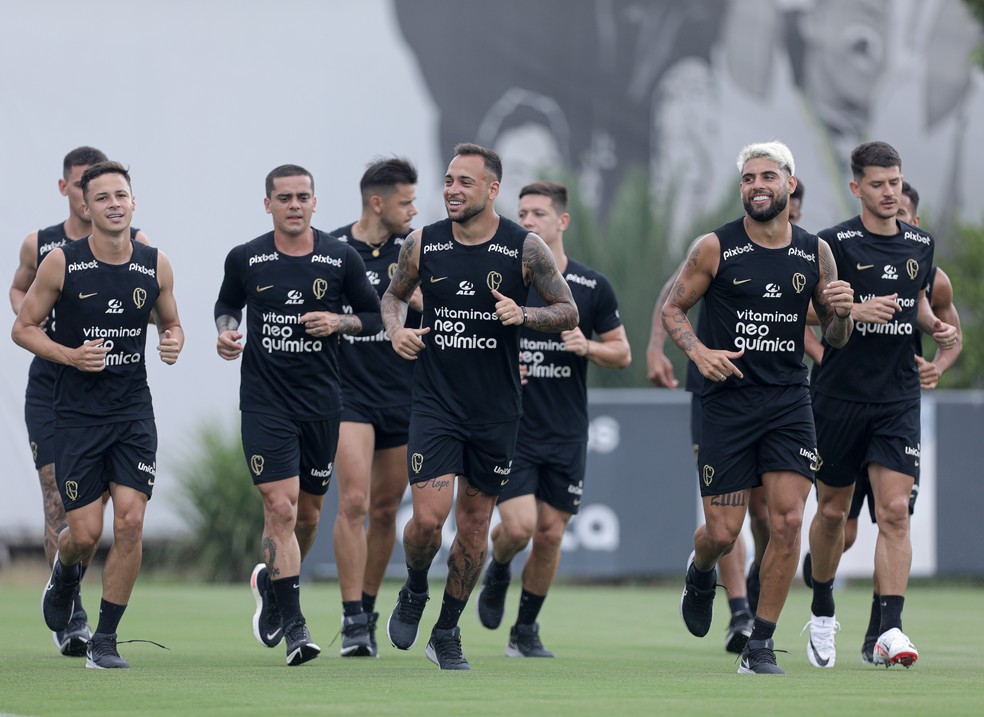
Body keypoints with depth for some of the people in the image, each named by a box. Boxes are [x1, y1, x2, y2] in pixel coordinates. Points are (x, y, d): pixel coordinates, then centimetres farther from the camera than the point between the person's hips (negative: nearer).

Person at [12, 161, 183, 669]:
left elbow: (170, 323, 18)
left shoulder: (156, 266, 2)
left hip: (134, 412, 2)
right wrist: (70, 355, -16)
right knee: (84, 533, -3)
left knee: (130, 521, -12)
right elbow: (24, 327, 1)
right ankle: (65, 572, 36)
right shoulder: (61, 263, -6)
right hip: (78, 413, -2)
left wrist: (173, 341, -6)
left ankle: (105, 639, 1)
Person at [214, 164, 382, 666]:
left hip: (321, 402, 2)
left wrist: (339, 322, -10)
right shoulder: (245, 259, 1)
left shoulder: (341, 258, 1)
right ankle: (293, 625, -13)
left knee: (309, 512, 11)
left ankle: (271, 583, 41)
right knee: (281, 507, -14)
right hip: (264, 401, -2)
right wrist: (226, 332, -3)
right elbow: (226, 305, 18)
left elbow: (373, 315, 9)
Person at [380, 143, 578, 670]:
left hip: (496, 410, 1)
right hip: (436, 403, 0)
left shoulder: (525, 249, -5)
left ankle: (447, 633, 24)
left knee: (475, 525, 8)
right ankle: (414, 593, 18)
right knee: (429, 517, -14)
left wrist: (523, 314, -18)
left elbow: (569, 313, 1)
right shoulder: (422, 245, -1)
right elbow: (394, 294, 17)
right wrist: (395, 329, -4)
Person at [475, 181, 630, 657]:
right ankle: (497, 572, 20)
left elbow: (622, 353, 7)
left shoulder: (592, 287, 1)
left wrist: (588, 347, -13)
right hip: (511, 427, -2)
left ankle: (526, 629, 19)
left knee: (550, 534, 3)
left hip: (566, 434, 2)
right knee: (518, 525, -15)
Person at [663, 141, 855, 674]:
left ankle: (760, 647, 0)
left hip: (788, 400, 2)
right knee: (723, 533, -2)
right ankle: (700, 572, 37)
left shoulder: (815, 253, 5)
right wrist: (698, 351, -13)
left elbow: (835, 339, 14)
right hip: (726, 401, -2)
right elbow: (672, 308, 5)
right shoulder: (716, 248, -4)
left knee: (787, 520, -11)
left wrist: (841, 313, -9)